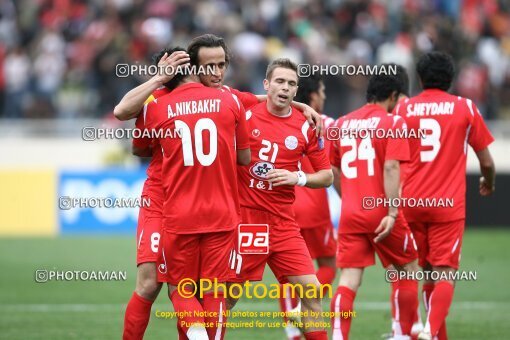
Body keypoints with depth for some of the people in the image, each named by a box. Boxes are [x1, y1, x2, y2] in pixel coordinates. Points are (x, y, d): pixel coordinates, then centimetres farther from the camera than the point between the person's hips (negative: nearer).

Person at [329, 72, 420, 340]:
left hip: (350, 215, 4)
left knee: (349, 279, 0)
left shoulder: (342, 123, 11)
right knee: (408, 270, 15)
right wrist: (392, 212, -18)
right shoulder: (393, 123, -5)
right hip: (381, 214, -4)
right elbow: (391, 168, -15)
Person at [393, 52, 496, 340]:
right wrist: (489, 184, 27)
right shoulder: (465, 108, 1)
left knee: (428, 272, 16)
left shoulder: (404, 109, 5)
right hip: (449, 204, -3)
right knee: (445, 274, -6)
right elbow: (487, 162, 6)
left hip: (412, 203, 3)